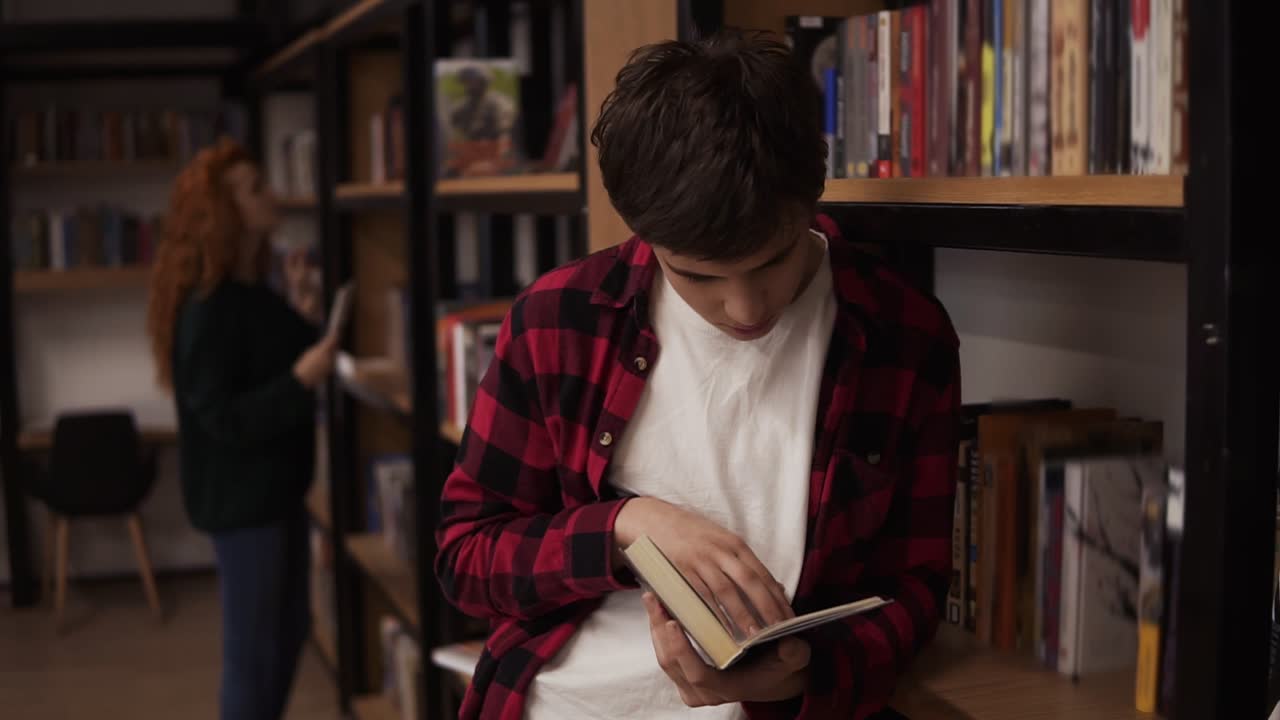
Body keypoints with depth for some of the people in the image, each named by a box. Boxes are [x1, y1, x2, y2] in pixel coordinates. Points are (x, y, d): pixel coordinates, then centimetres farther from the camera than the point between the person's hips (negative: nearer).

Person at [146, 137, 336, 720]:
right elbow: (224, 419, -23)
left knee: (289, 627, 19)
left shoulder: (253, 294, 7)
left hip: (276, 487, 9)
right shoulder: (206, 310, -20)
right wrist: (301, 379, -30)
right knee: (252, 647, 1)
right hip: (239, 497, -9)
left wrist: (304, 319, 4)